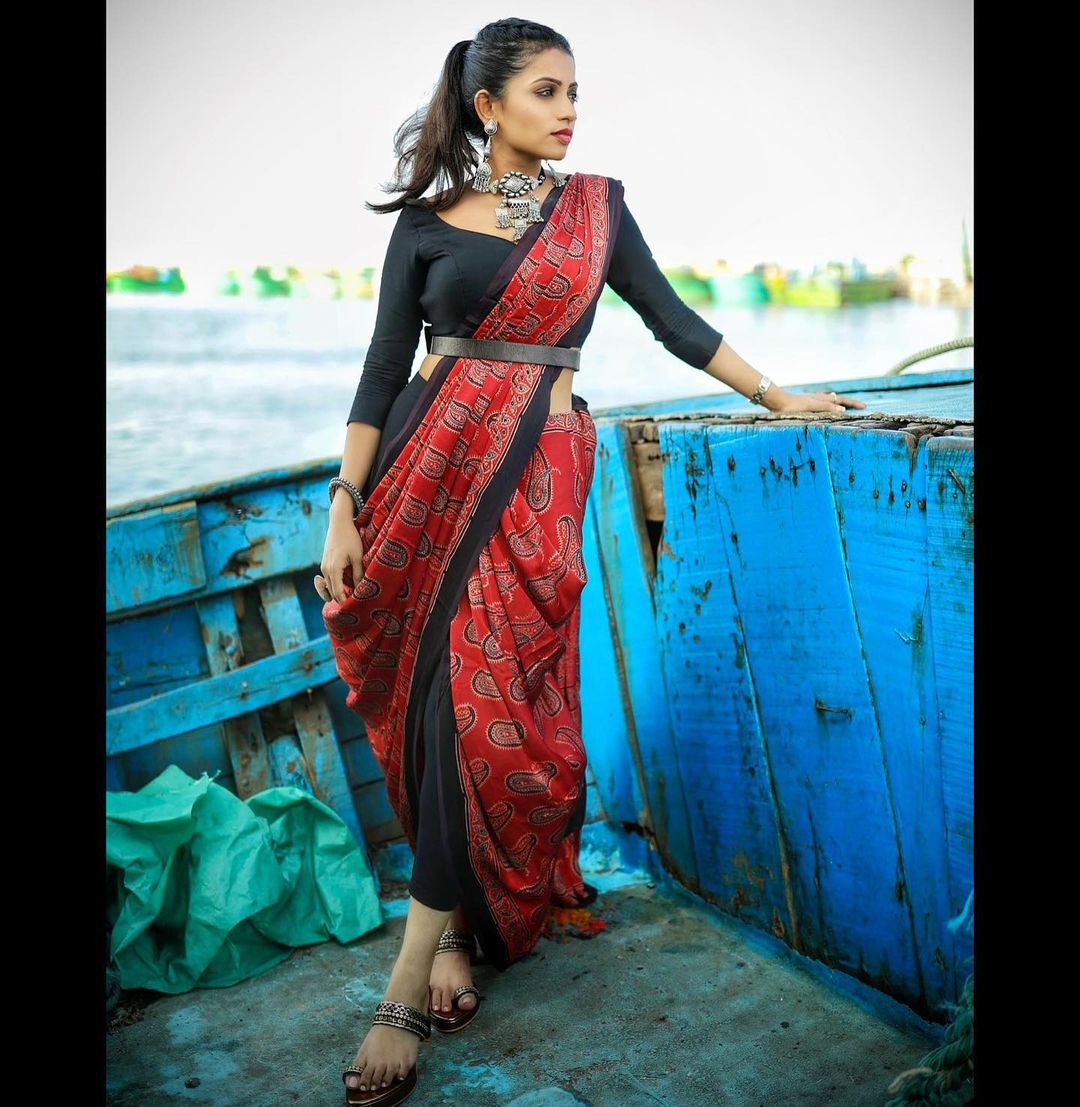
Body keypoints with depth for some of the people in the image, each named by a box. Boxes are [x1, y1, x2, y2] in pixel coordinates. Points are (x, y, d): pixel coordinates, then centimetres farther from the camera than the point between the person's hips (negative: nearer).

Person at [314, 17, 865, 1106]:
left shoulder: (594, 205, 10)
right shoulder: (427, 222, 7)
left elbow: (672, 320, 15)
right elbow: (383, 371, 4)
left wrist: (779, 397, 15)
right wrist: (344, 509, -2)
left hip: (538, 472, -1)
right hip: (432, 465, 1)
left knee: (482, 693, -8)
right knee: (447, 696, 1)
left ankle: (411, 982, -2)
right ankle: (456, 931, 16)